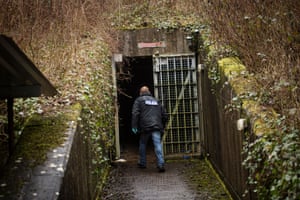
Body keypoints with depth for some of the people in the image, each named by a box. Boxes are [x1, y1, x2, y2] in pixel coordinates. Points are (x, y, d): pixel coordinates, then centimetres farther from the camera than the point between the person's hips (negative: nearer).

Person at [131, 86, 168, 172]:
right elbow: (164, 116, 23)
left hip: (145, 127, -2)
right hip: (157, 127, 2)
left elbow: (135, 113, -5)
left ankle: (142, 163, 24)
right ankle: (161, 164, -22)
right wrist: (162, 127, 31)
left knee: (143, 144, 15)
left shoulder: (139, 100, 11)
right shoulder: (156, 101, 25)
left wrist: (134, 126, -6)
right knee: (158, 145, -8)